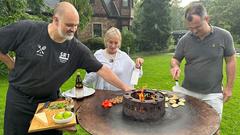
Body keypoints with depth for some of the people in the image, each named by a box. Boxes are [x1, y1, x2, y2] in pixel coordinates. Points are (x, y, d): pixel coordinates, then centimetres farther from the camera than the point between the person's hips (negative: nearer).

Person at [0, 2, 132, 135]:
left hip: (50, 100, 1)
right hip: (19, 98, -1)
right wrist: (14, 67, -4)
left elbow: (101, 69, -13)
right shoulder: (26, 29, -19)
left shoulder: (77, 48, -15)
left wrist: (124, 87, -15)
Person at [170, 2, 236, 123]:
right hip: (187, 92, 1)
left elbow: (230, 61, 0)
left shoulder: (223, 36, -7)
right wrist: (175, 66, -17)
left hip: (212, 94, -1)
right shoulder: (184, 40, -5)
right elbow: (175, 59, 6)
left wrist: (229, 87, 0)